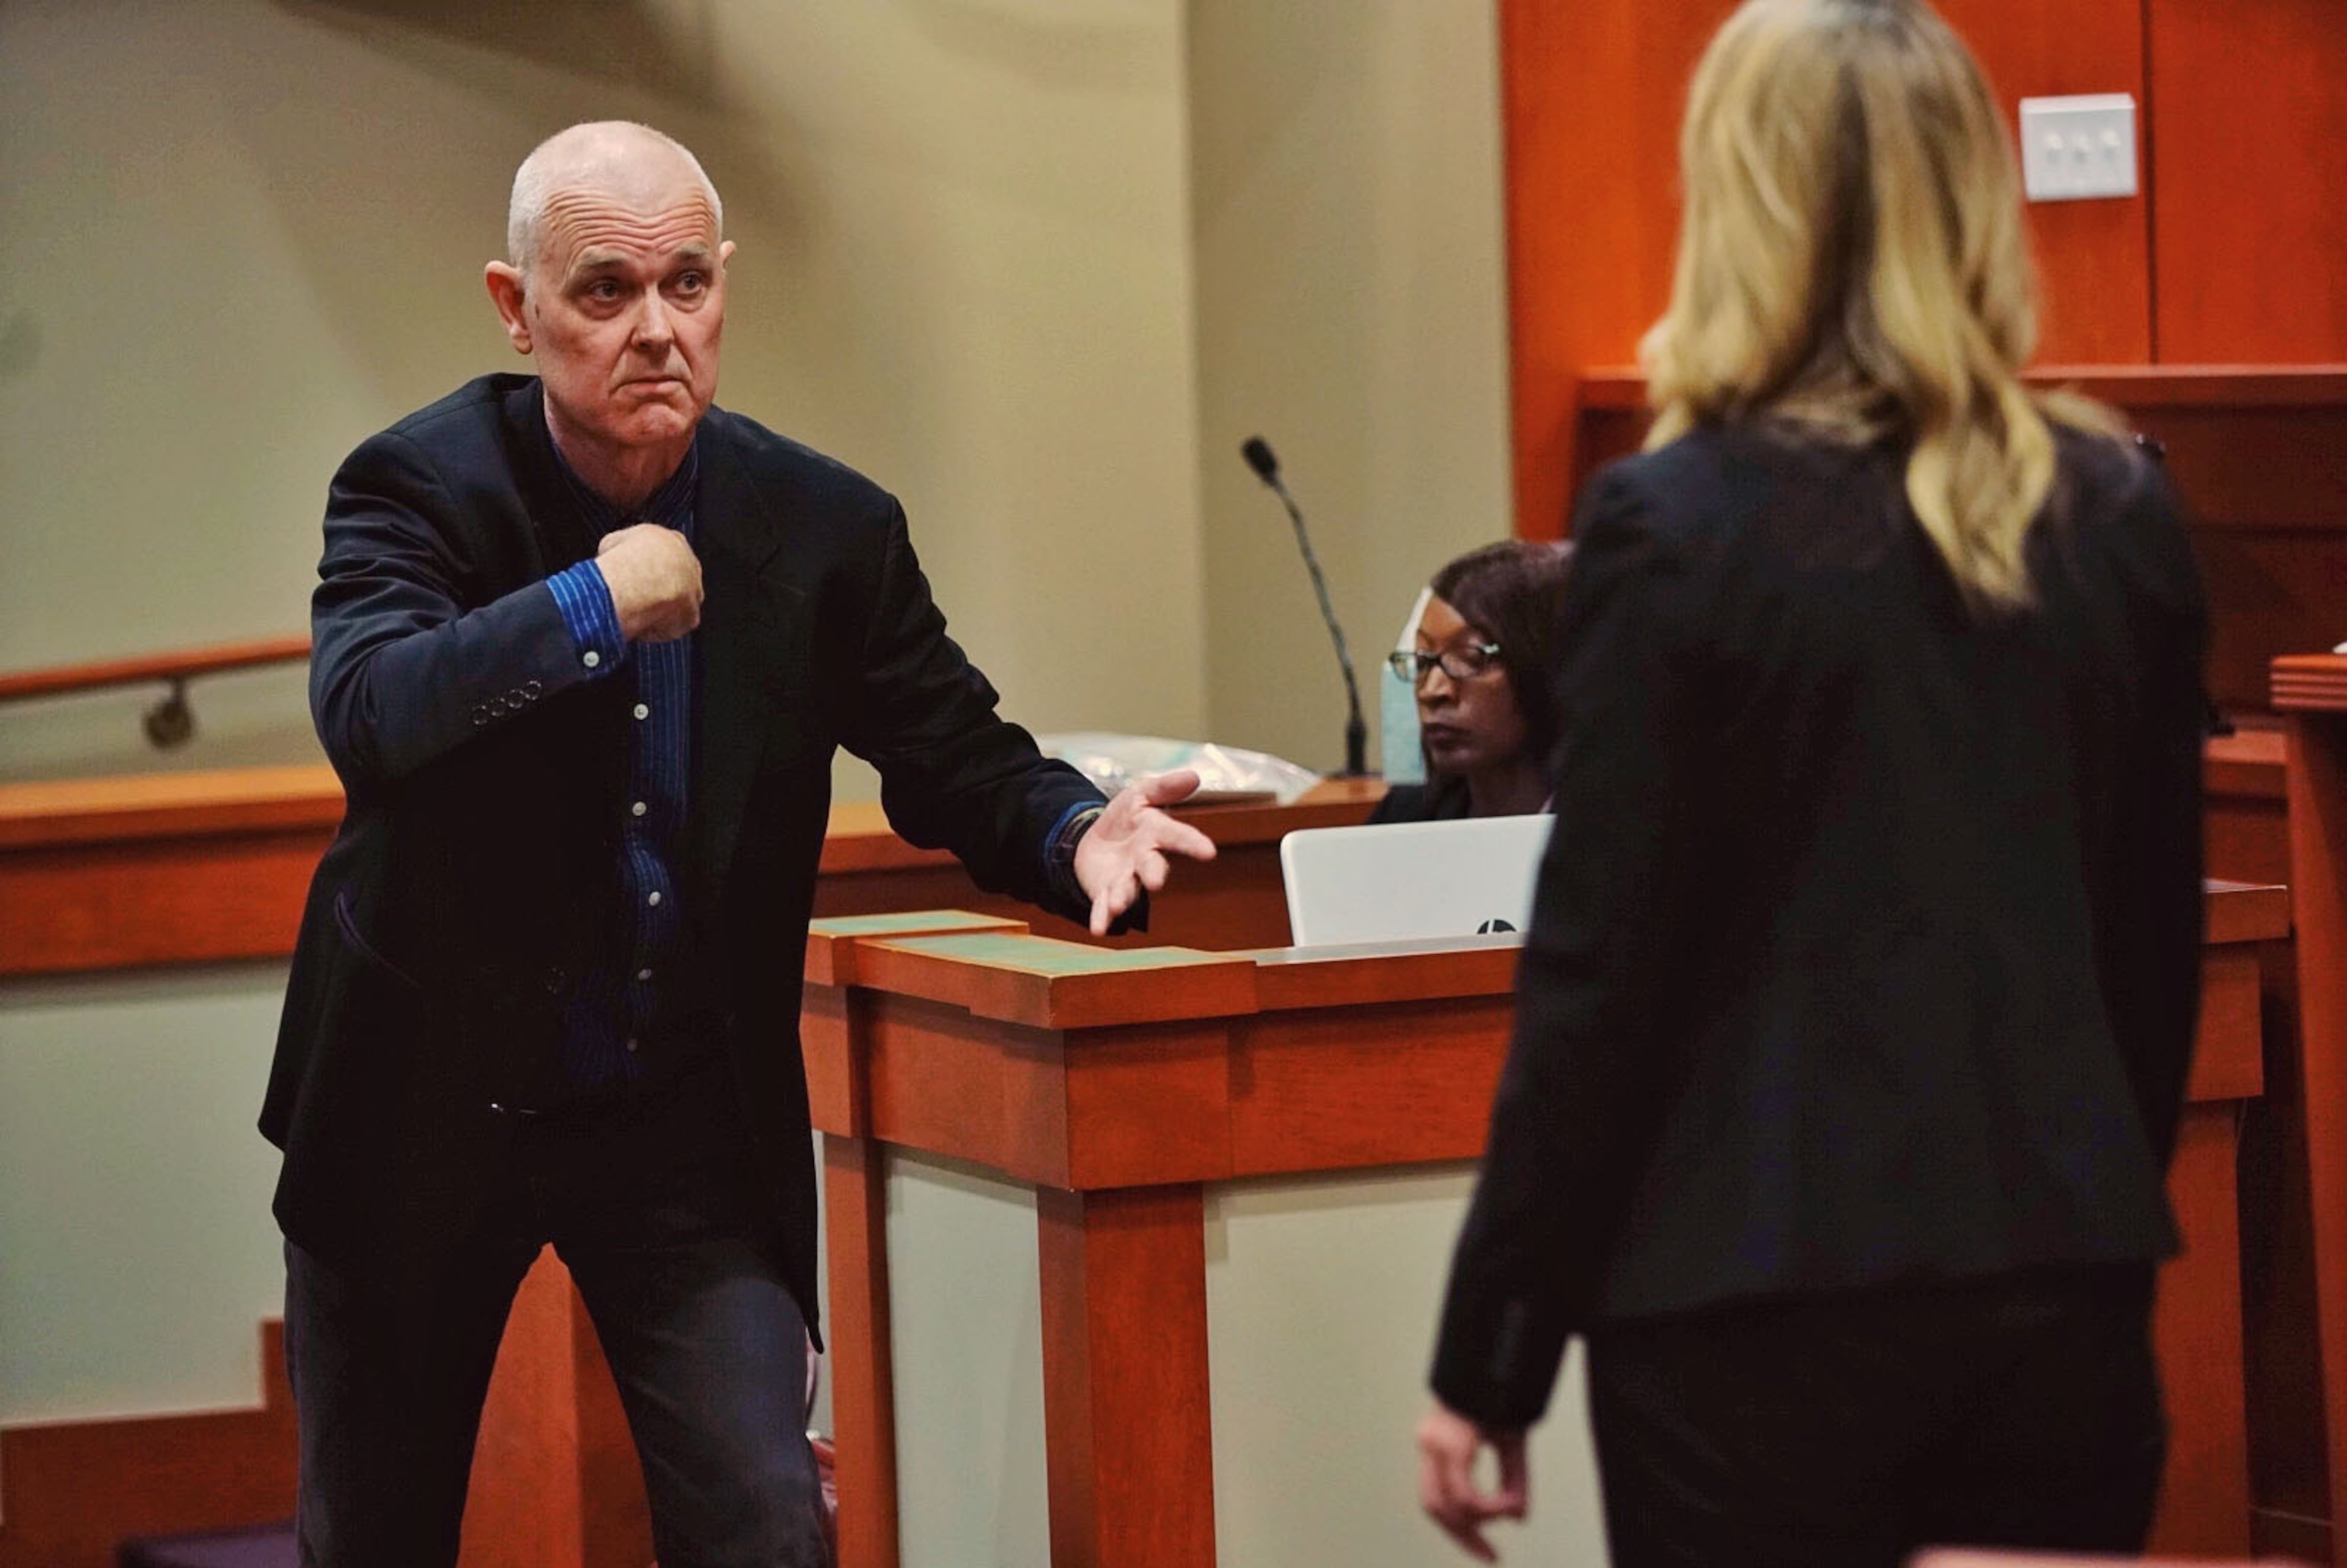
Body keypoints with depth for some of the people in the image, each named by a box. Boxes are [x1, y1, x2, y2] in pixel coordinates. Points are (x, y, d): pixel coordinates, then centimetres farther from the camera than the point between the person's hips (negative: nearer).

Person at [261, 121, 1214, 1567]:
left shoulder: (826, 528, -7)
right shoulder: (421, 487, -15)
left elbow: (956, 755, -2)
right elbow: (367, 714, -32)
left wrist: (1073, 834, -23)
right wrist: (590, 608, -40)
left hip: (688, 1119, 1)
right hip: (429, 1107, -1)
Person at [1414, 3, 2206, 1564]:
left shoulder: (1682, 527, -9)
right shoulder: (2122, 515, 5)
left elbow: (1601, 968, -9)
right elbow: (2157, 936, 12)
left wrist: (1490, 1359, -2)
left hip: (1768, 1294, -4)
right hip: (2069, 1274, 4)